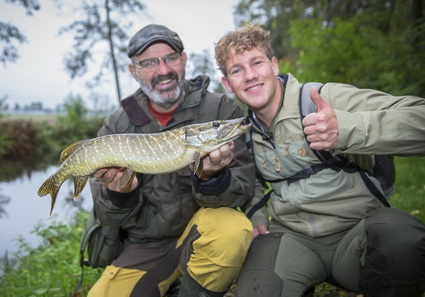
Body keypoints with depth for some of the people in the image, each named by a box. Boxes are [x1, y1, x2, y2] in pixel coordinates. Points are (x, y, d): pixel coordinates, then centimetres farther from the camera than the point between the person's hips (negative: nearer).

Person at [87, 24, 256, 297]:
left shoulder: (221, 110, -9)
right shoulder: (116, 127, -1)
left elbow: (244, 188, -14)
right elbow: (109, 217, -1)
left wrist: (210, 178, -35)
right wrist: (121, 193, -23)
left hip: (202, 233, -2)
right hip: (144, 245, 3)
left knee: (232, 229, -32)